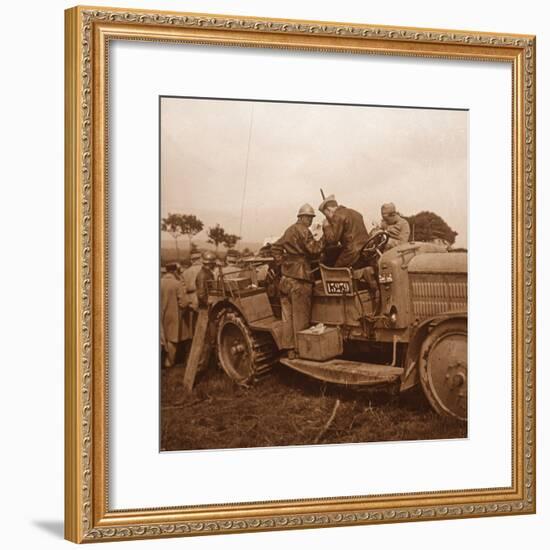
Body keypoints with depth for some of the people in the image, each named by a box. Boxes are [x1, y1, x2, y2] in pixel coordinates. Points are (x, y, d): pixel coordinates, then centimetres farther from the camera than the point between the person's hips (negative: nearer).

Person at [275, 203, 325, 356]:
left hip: (285, 276, 9)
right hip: (299, 277, -8)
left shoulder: (289, 231, 20)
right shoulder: (302, 231, -7)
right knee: (301, 316, -5)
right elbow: (313, 250, -14)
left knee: (288, 315, 6)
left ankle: (289, 349, 7)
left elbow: (276, 247, 24)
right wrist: (324, 238, -7)